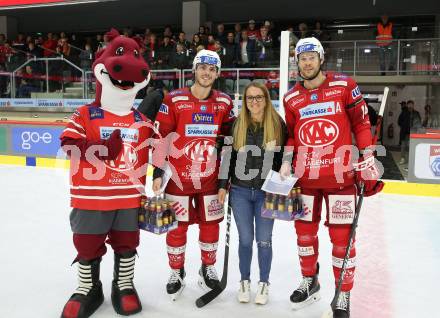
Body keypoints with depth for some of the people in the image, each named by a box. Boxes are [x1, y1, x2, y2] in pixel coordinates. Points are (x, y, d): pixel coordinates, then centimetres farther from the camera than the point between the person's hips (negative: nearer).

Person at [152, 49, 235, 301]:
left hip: (211, 176, 3)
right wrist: (158, 171, -7)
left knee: (210, 224, 11)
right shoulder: (174, 100, -6)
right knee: (177, 225, 6)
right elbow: (161, 136, -5)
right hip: (178, 175, -2)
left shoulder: (224, 102, 3)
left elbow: (230, 138, 13)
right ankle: (177, 272, 26)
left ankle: (208, 268, 32)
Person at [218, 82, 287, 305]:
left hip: (267, 192, -1)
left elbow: (285, 158, 0)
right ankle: (245, 281, 29)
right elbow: (228, 157, 5)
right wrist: (223, 185, 2)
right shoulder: (237, 124, 1)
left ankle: (264, 284, 27)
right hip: (240, 191, 1)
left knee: (264, 240, 7)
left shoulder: (278, 124, -3)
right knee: (245, 239, 9)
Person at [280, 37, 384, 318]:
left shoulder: (344, 85, -2)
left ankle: (343, 295, 19)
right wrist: (286, 162, 2)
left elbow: (361, 122, 1)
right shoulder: (291, 98, 7)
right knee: (304, 231, 13)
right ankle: (310, 281, 36)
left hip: (341, 175, -3)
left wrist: (368, 156, -4)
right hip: (305, 177, 4)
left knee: (342, 237, 2)